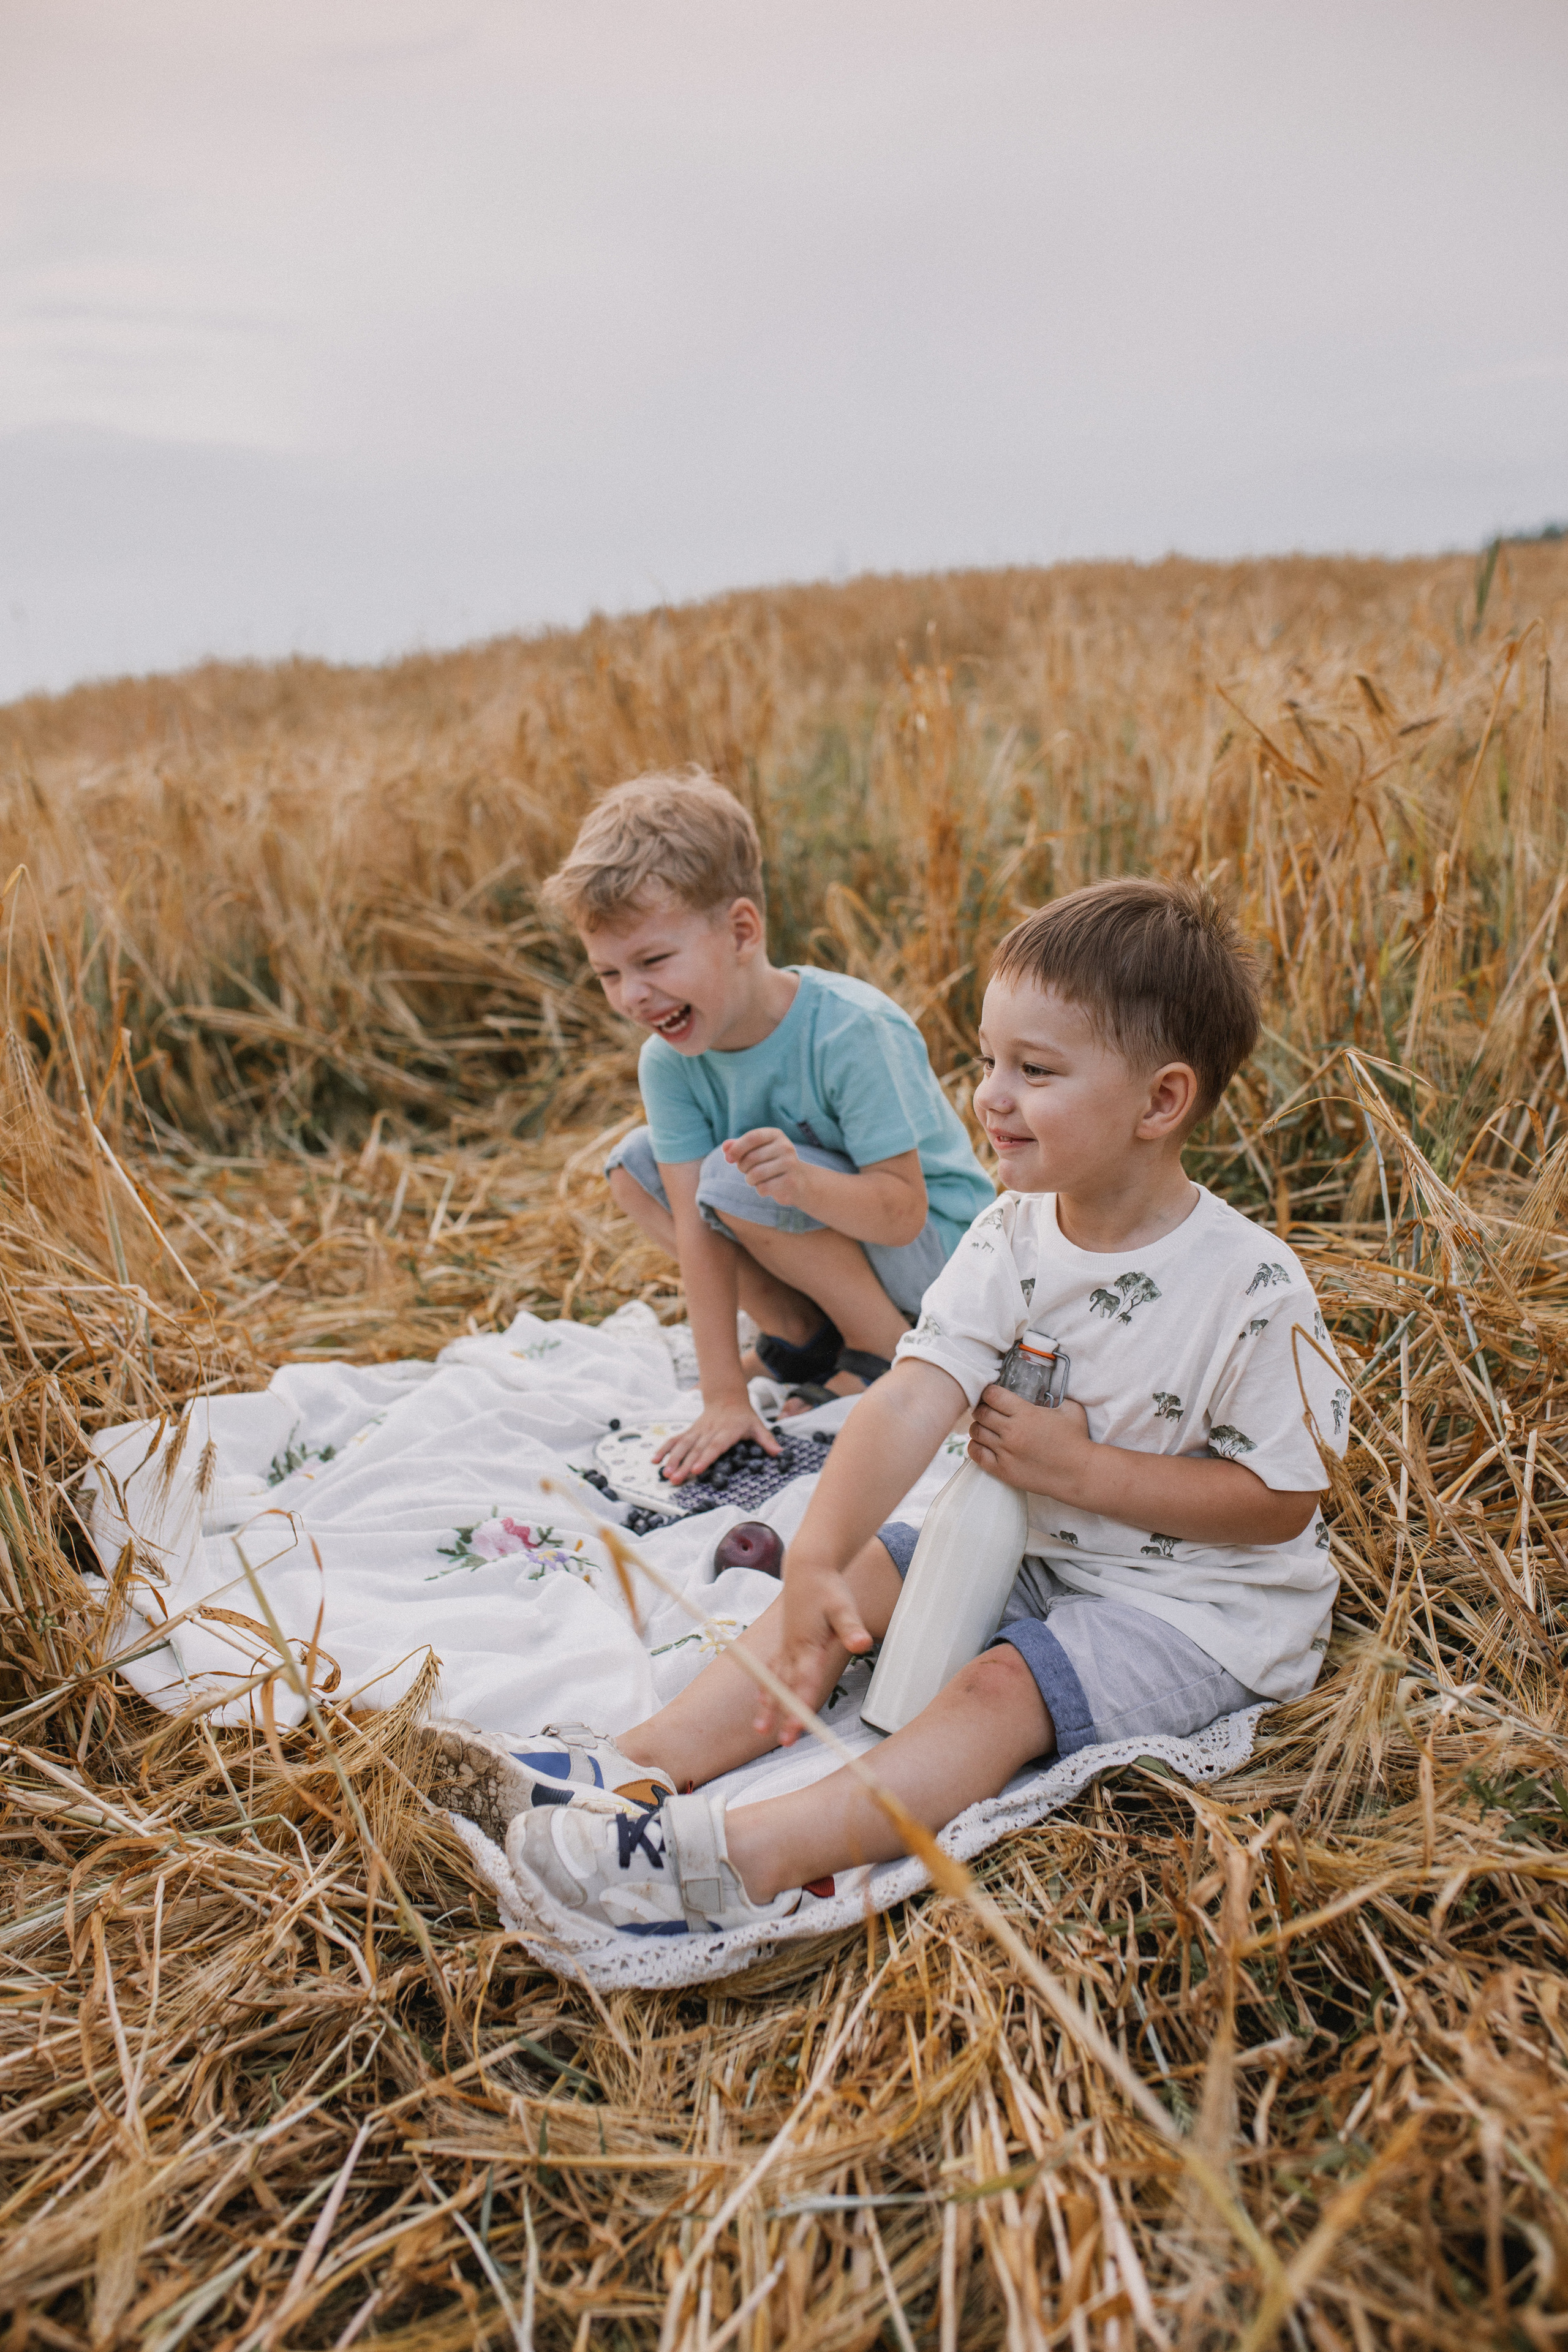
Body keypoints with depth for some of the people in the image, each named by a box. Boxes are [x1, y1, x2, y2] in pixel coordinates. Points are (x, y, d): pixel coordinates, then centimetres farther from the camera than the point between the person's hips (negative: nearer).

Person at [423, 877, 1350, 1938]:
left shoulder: (1252, 1288, -23)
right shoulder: (1010, 1239, -8)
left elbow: (1281, 1501, -17)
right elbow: (914, 1400, -20)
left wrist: (1079, 1466, -23)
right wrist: (816, 1561, -33)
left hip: (1206, 1595, -6)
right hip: (1037, 1542, 6)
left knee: (1006, 1686, -26)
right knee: (859, 1577, -5)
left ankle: (758, 1854, -37)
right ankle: (643, 1766, -12)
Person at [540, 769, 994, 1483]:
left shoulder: (852, 1031, -29)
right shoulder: (667, 1059, -12)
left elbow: (903, 1211, -30)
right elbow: (696, 1226, -16)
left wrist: (803, 1183, -50)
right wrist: (723, 1396, -19)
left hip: (938, 1245, -6)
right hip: (827, 1223, 7)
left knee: (736, 1180, -29)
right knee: (636, 1168, -6)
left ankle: (888, 1351, -9)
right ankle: (805, 1339, 0)